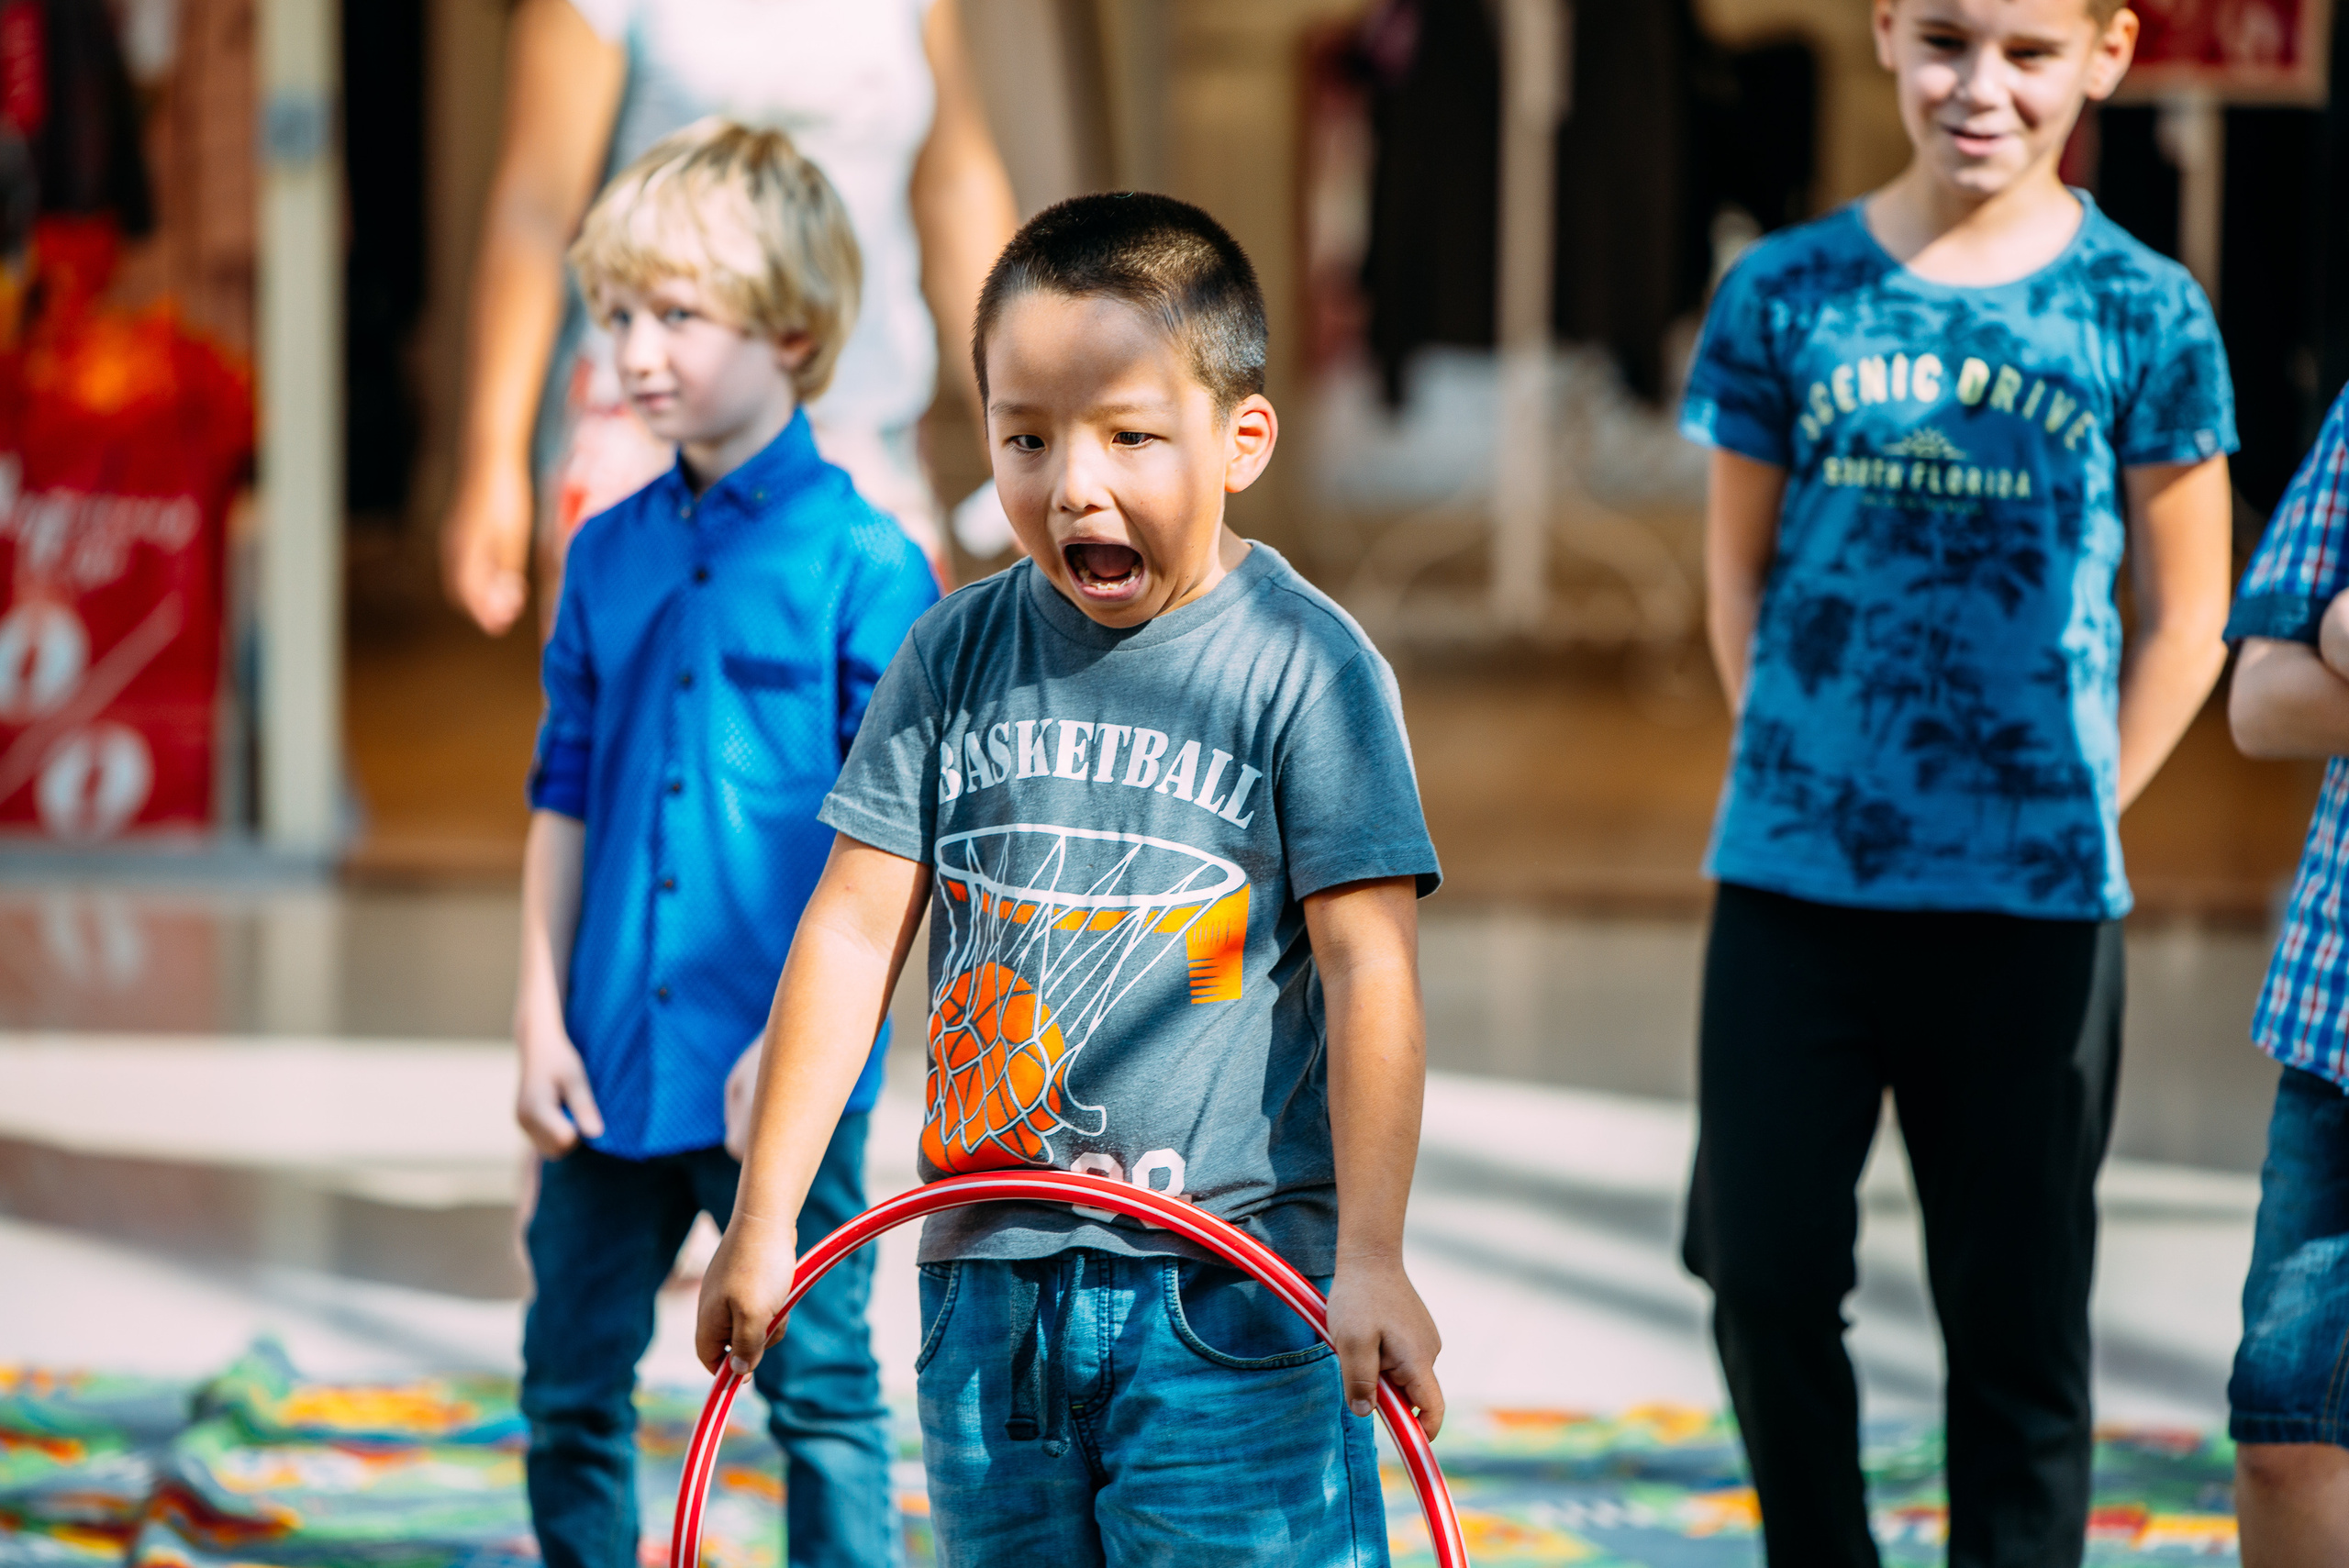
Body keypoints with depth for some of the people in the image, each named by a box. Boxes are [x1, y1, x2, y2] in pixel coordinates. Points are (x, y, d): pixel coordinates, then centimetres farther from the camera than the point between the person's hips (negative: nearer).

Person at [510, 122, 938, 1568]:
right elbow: (564, 798, 11)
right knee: (571, 1384, 12)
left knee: (820, 1389, 3)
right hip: (614, 1061, 5)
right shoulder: (609, 556, 7)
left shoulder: (866, 563, -8)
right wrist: (543, 1017, 3)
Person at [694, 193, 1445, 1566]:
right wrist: (765, 1221, 4)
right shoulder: (959, 654, 4)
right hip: (990, 1280, 4)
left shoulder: (1307, 667, -8)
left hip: (1229, 1281, -4)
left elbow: (1369, 963, -10)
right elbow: (856, 929, 6)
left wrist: (1371, 1260, -16)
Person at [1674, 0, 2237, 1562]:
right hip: (1793, 882, 2)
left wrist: (2080, 814, -3)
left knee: (2017, 1311, 6)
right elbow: (1742, 569, 10)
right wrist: (1795, 772, 1)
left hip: (2030, 905, -1)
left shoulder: (2144, 316, -2)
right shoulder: (1789, 293, 2)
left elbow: (2185, 616, 3)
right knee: (1768, 1272, 5)